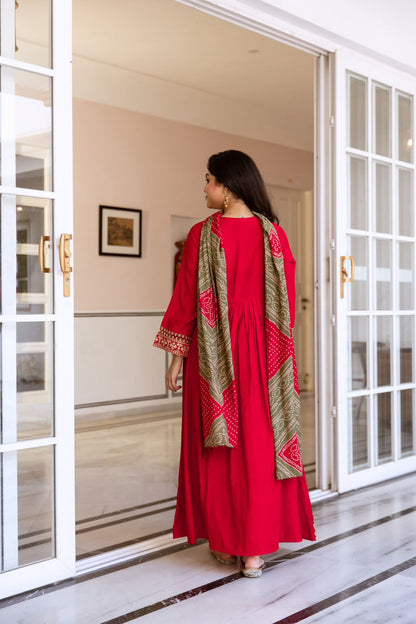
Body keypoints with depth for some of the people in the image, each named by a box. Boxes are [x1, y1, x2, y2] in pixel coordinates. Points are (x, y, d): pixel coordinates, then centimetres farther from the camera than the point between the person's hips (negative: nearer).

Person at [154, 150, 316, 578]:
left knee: (217, 446, 9)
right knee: (259, 442, 6)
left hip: (215, 352, -2)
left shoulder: (203, 234, -7)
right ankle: (255, 548, 8)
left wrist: (176, 357, 1)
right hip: (263, 350, 2)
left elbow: (187, 298, -6)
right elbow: (288, 298, 3)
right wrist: (276, 348, 14)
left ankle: (223, 542, 18)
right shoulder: (274, 233, 1)